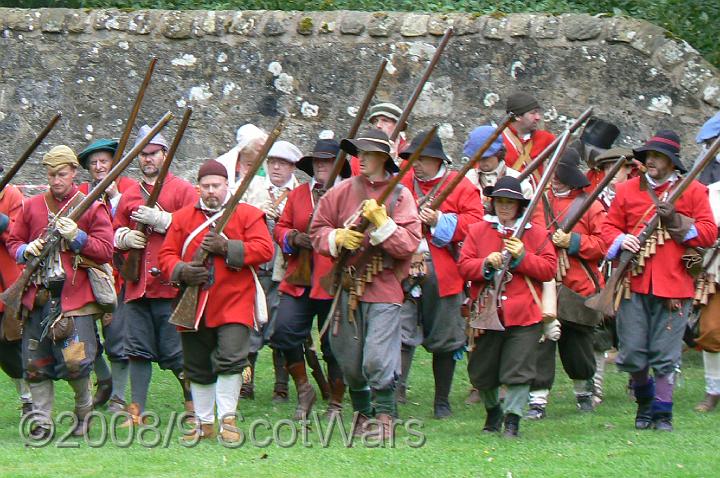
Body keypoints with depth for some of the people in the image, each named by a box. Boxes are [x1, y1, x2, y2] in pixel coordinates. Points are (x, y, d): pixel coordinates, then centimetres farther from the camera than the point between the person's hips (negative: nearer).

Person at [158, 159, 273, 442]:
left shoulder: (247, 215, 4)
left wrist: (227, 248, -16)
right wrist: (181, 271, -12)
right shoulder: (183, 217, 11)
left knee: (231, 360, -15)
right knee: (198, 368, 9)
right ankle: (204, 423, 20)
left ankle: (227, 419, -6)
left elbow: (264, 249, -8)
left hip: (233, 304, -3)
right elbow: (166, 255, 9)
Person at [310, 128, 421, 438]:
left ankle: (385, 417, 2)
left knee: (378, 360, -13)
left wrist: (381, 222, -19)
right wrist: (337, 238, -7)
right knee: (349, 361, 9)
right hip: (348, 287, 4)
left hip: (385, 288, -4)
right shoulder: (342, 192, 8)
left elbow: (408, 244, -9)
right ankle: (362, 413, 28)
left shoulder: (400, 195, -1)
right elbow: (317, 231, 12)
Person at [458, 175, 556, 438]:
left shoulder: (536, 234, 5)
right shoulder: (477, 231, 7)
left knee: (518, 371, -8)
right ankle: (493, 411, 34)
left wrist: (522, 256, -13)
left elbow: (549, 269, -1)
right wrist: (486, 264, -17)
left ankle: (512, 419, 0)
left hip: (523, 316, -2)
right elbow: (464, 266, 1)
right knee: (481, 371, 11)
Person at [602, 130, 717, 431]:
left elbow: (709, 234, 2)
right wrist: (620, 240, -8)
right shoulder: (627, 190, 11)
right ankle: (644, 400, 25)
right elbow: (609, 226, 14)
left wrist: (677, 221, -11)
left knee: (665, 355, -2)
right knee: (631, 354, -1)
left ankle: (662, 413, 9)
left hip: (673, 285, -2)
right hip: (634, 283, 2)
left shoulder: (694, 192, 6)